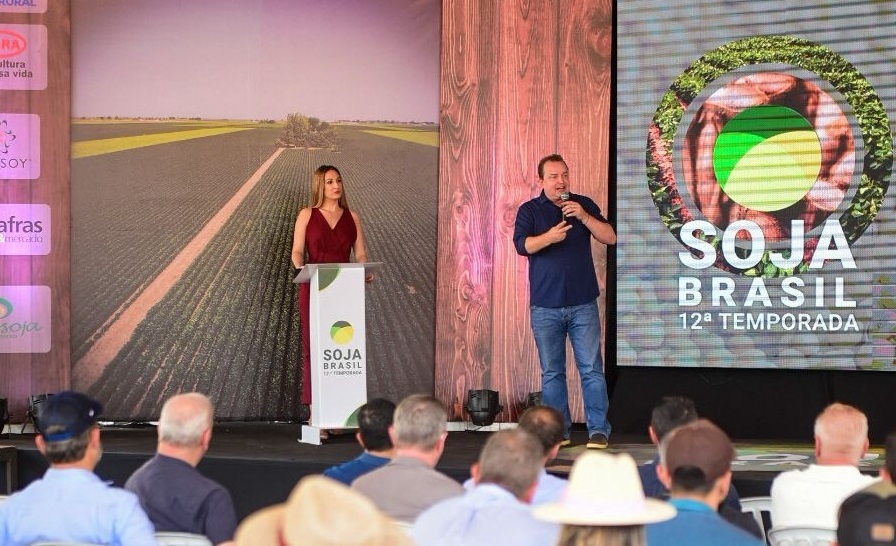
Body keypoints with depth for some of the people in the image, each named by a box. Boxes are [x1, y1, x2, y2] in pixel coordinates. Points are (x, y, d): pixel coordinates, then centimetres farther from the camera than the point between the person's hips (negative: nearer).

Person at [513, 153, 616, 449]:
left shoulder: (584, 205, 9)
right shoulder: (529, 210, 4)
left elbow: (610, 237, 1)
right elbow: (522, 245, -11)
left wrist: (584, 217, -14)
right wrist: (549, 237, -30)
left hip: (583, 303, 0)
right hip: (545, 306, 0)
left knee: (592, 369, -4)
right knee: (552, 372, 4)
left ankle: (599, 430, -3)